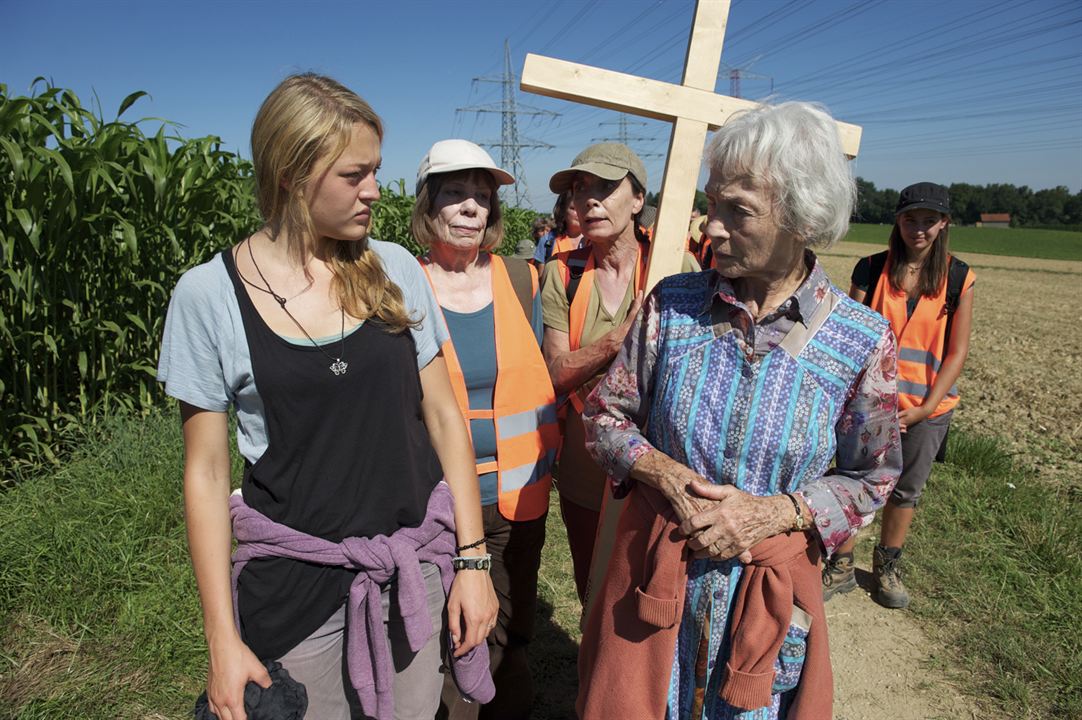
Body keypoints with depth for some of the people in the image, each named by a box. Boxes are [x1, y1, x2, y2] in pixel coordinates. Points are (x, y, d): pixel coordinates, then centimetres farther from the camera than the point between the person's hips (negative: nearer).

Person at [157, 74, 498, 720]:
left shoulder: (394, 270, -3)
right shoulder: (209, 295, -9)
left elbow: (443, 416, 1)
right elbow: (207, 472, -4)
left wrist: (473, 559, -1)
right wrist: (223, 639, -4)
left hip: (416, 566, 2)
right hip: (295, 588, -2)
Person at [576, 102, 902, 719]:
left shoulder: (862, 340, -11)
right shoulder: (672, 304, -8)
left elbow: (870, 477, 0)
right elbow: (605, 413, -1)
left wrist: (774, 513, -17)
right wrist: (665, 475, -18)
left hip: (771, 587, -1)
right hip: (653, 573, 2)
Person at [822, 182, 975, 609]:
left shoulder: (958, 278, 0)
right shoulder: (872, 269, -2)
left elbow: (957, 351, -1)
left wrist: (927, 407, -10)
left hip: (927, 407, 1)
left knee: (906, 490, 14)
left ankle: (887, 567, 35)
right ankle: (841, 568, 22)